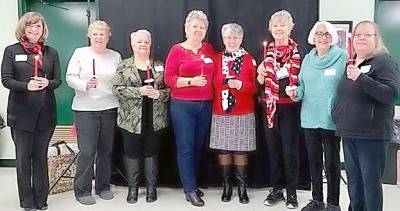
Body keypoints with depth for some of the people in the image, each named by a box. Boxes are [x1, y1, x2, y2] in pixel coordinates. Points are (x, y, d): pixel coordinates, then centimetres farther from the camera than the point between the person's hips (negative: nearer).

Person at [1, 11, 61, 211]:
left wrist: (47, 83, -17)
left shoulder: (51, 52, 8)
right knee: (23, 158, 7)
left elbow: (58, 80, 5)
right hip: (21, 112, -2)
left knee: (41, 156, 12)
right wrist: (26, 85, -23)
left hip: (46, 112, 2)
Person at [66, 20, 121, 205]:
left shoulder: (115, 56, 10)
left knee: (106, 150, 9)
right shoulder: (80, 53, 4)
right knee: (86, 151, -4)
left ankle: (103, 186, 24)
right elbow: (70, 77, 0)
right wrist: (85, 85, -18)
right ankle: (82, 190, 10)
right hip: (85, 109, -2)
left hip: (110, 109, 3)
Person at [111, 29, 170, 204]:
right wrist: (139, 91, -19)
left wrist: (159, 93, -14)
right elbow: (117, 89, -7)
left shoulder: (159, 65, 9)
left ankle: (151, 187, 23)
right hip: (131, 119, -1)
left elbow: (169, 88, 7)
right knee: (132, 153, 6)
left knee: (151, 153, 9)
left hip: (155, 120, 1)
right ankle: (132, 187, 22)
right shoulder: (124, 66, 3)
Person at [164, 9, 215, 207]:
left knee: (198, 147, 11)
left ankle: (192, 183, 25)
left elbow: (214, 73, 19)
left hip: (205, 105, 4)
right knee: (185, 147, -1)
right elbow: (168, 78, -6)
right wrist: (191, 81, -17)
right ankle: (190, 189, 8)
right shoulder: (177, 50, -1)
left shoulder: (209, 49, 10)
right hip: (182, 105, -4)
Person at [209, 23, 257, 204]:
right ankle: (226, 186, 20)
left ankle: (242, 187, 16)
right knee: (222, 149, 4)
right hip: (220, 113, 2)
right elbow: (211, 84, 9)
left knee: (240, 150, 2)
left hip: (243, 114, -1)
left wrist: (241, 85, -16)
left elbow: (255, 86, 0)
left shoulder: (249, 59, 2)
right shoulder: (216, 59, 8)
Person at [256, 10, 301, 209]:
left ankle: (291, 192, 17)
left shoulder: (298, 50, -1)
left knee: (290, 150, 3)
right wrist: (260, 73, -10)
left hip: (289, 106, -3)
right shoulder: (267, 50, 8)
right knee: (273, 148, 11)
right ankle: (276, 189, 23)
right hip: (270, 105, 3)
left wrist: (296, 91, -16)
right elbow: (261, 81, 10)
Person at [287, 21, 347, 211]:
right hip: (310, 118, 5)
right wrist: (296, 93, -6)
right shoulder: (307, 59, 9)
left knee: (331, 163, 4)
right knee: (314, 160, 14)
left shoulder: (342, 58, -5)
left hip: (332, 119, -5)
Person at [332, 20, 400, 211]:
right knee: (353, 181, 15)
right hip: (348, 133, 7)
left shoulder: (383, 61, -7)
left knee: (371, 182, 0)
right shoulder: (349, 63, 14)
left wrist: (360, 78, -28)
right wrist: (337, 117, 14)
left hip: (372, 134, -6)